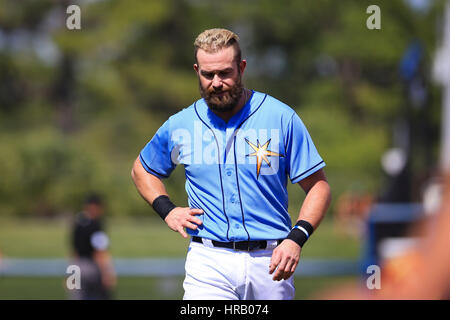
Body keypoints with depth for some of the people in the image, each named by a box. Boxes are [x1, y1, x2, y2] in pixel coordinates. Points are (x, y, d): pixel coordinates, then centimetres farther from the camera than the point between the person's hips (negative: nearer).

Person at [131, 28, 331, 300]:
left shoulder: (282, 119, 0)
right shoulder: (179, 127, 6)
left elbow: (318, 186, 2)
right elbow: (142, 170, 25)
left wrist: (296, 239, -13)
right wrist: (167, 210, 7)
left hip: (269, 261, 0)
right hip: (209, 264, 0)